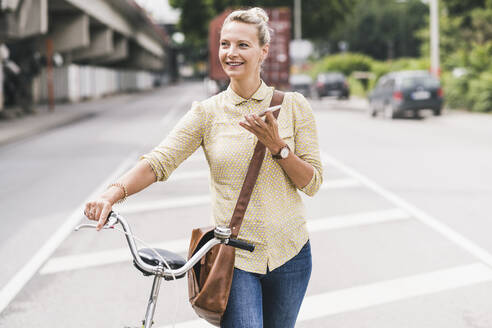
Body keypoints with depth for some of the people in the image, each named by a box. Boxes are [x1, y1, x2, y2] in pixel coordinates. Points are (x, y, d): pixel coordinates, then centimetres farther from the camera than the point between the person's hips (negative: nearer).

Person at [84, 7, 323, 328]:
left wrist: (277, 146, -18)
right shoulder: (207, 113, -1)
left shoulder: (293, 106, -1)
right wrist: (113, 193, -30)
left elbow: (312, 182, -1)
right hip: (234, 258, -1)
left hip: (289, 255, 2)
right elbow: (159, 160, -13)